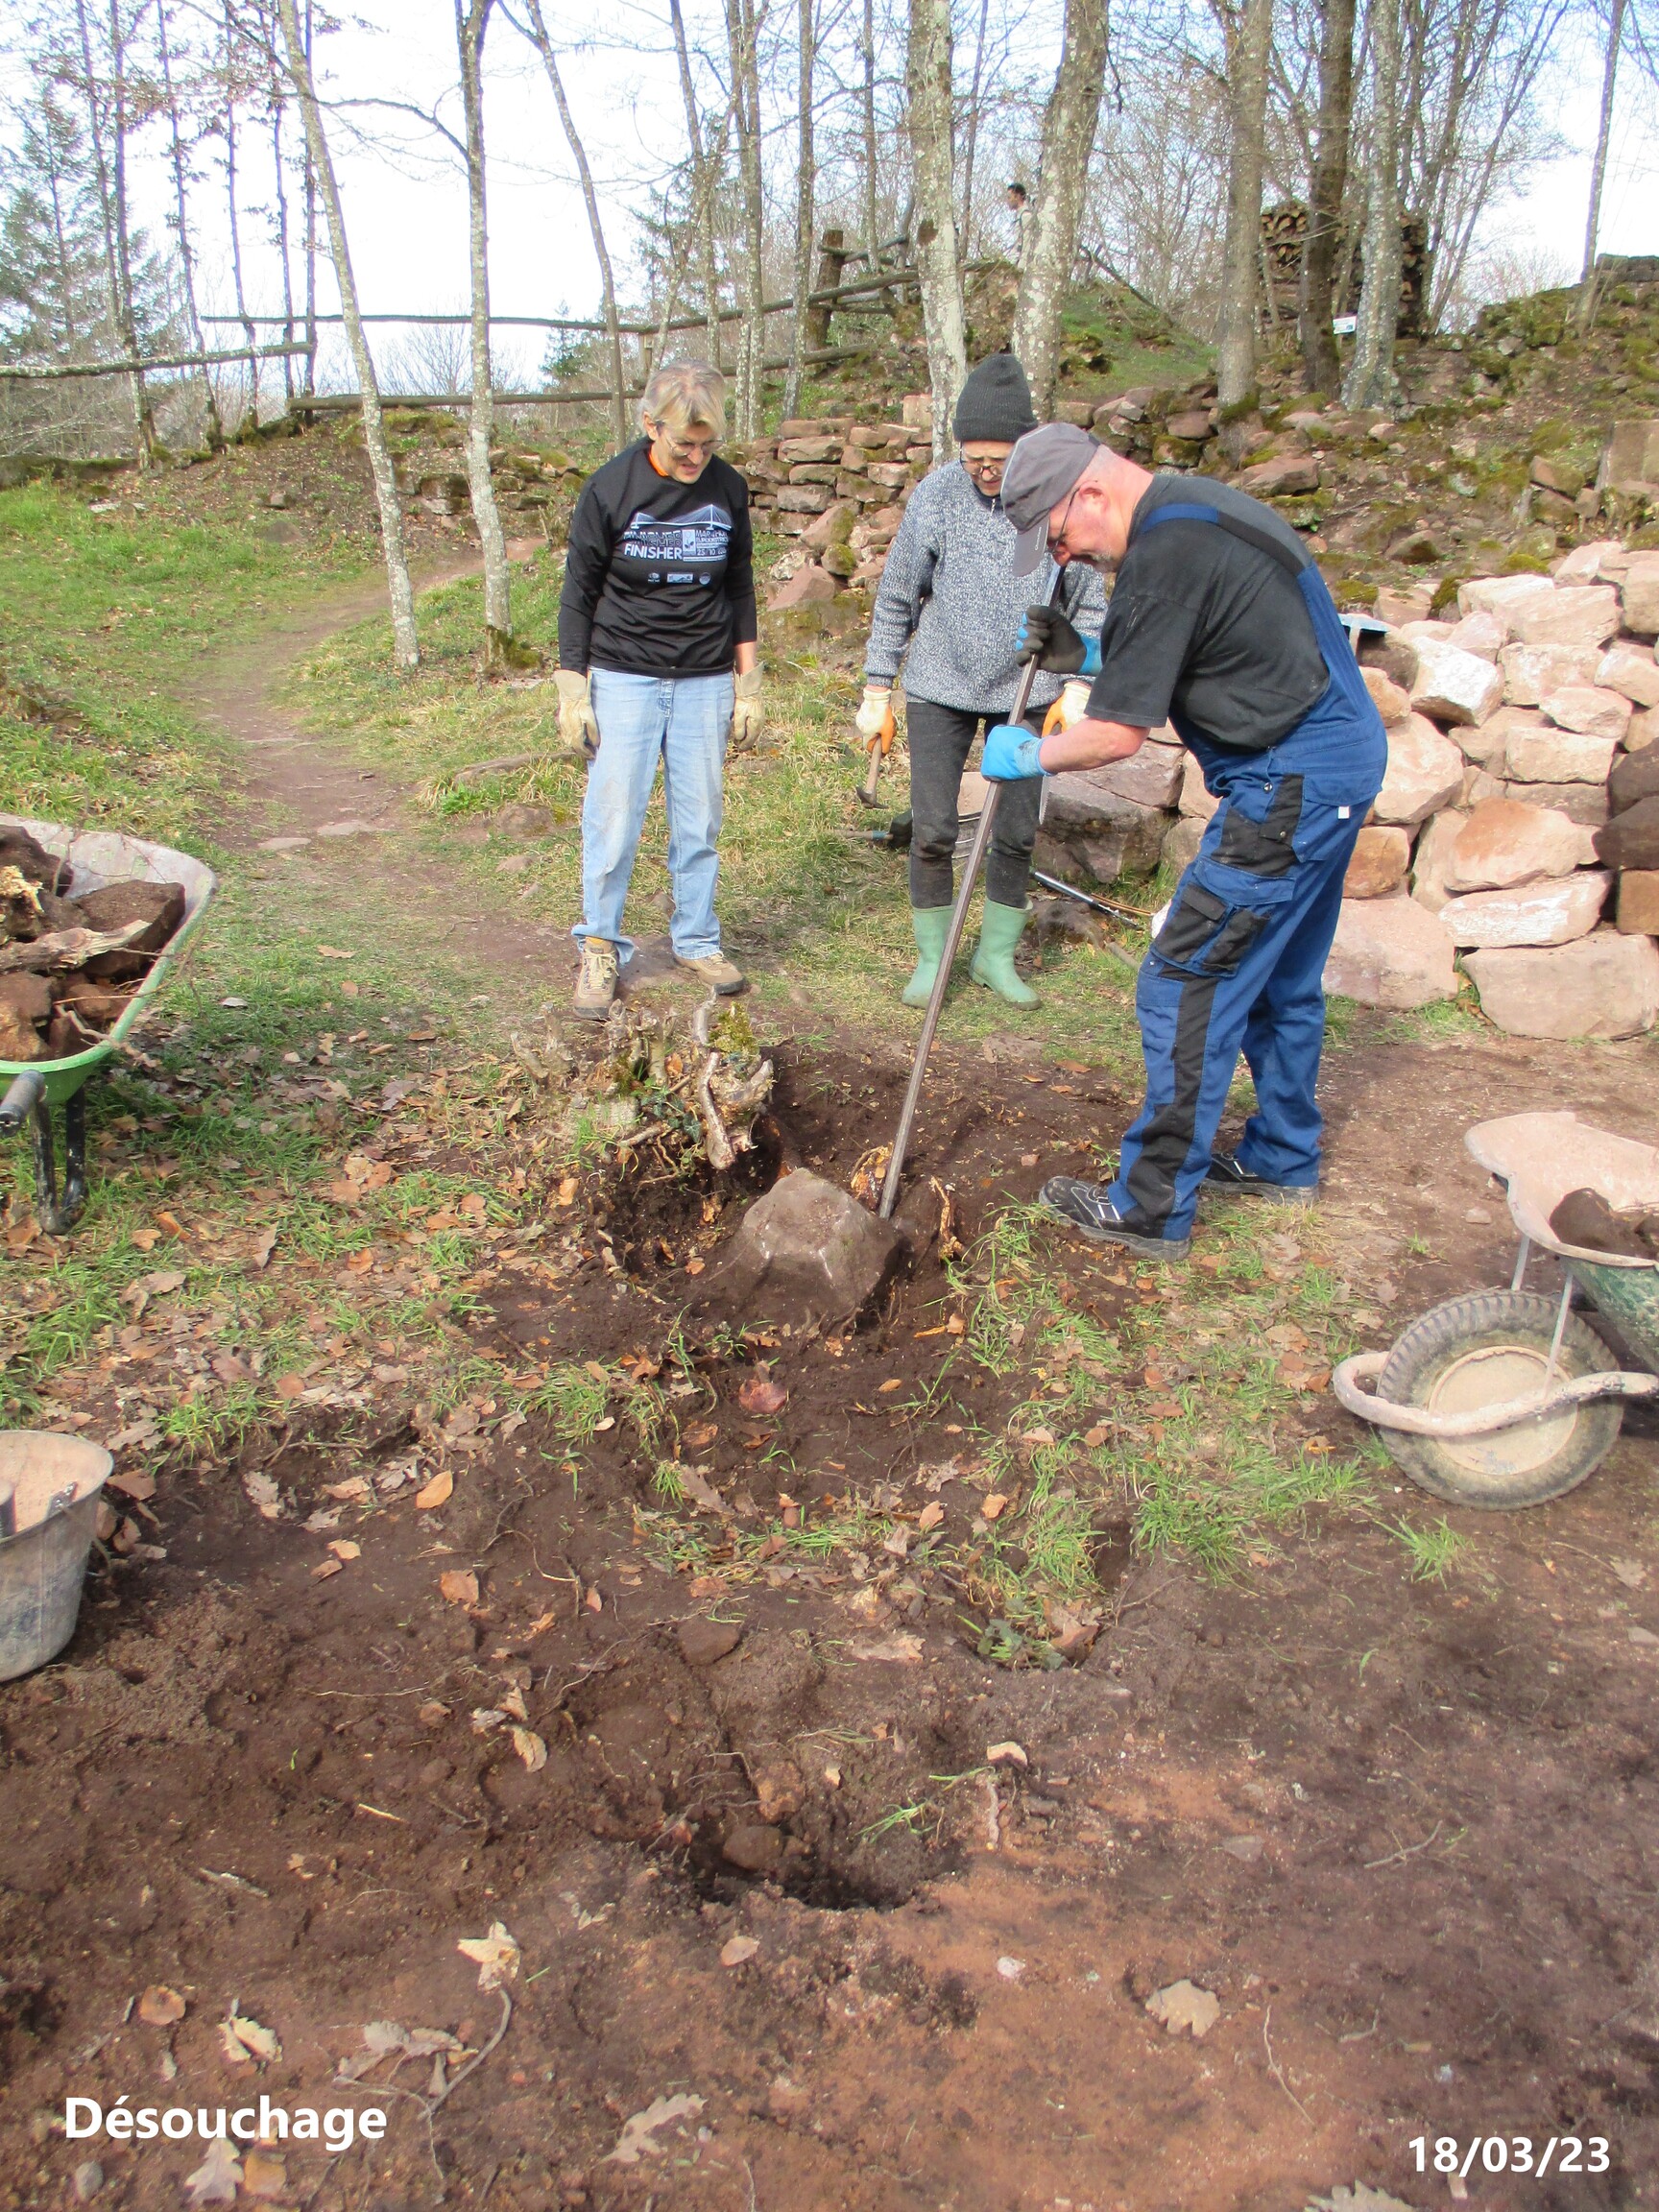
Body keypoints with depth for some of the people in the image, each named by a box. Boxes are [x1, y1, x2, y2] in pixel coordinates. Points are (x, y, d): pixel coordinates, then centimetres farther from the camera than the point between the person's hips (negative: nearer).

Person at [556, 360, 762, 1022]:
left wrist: (748, 684, 10)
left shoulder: (729, 489, 2)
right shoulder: (610, 489, -7)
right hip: (624, 679, -2)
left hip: (705, 682, 3)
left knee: (700, 823, 6)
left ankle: (697, 941, 20)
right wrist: (572, 689, -3)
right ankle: (600, 949, 10)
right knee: (613, 823, -3)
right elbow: (578, 594, -1)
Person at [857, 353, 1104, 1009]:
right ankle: (932, 957, 17)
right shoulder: (936, 495, -9)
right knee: (932, 831, 0)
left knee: (1017, 832, 7)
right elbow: (896, 599, 0)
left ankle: (997, 955, 23)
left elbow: (1087, 602, 2)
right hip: (940, 689, -1)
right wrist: (877, 689, 1)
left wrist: (1078, 684, -6)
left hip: (1025, 692, 1)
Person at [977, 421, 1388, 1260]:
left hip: (1289, 789, -11)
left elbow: (1117, 735, -18)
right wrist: (1087, 655, 11)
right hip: (1338, 759, 11)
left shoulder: (1164, 555, -20)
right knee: (1281, 978, 21)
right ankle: (1282, 1158, 36)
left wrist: (1028, 755, -1)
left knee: (1186, 987, -5)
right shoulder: (1194, 505, 13)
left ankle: (1153, 1208, 3)